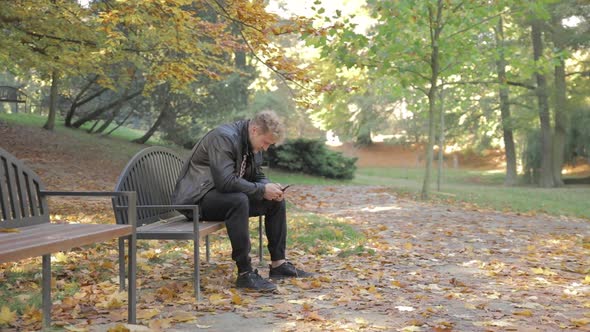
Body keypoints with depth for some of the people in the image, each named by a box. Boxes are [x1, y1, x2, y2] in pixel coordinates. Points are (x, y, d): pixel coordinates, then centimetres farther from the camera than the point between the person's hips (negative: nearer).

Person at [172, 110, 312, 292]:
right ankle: (245, 273, -32)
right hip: (197, 198, -9)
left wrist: (271, 188, -8)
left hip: (229, 195, 9)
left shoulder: (252, 143, 4)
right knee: (239, 201, -37)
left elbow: (257, 176, 15)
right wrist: (262, 189, -25)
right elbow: (225, 181, -32)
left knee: (276, 201, 2)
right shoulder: (224, 138, -24)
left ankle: (278, 264, 5)